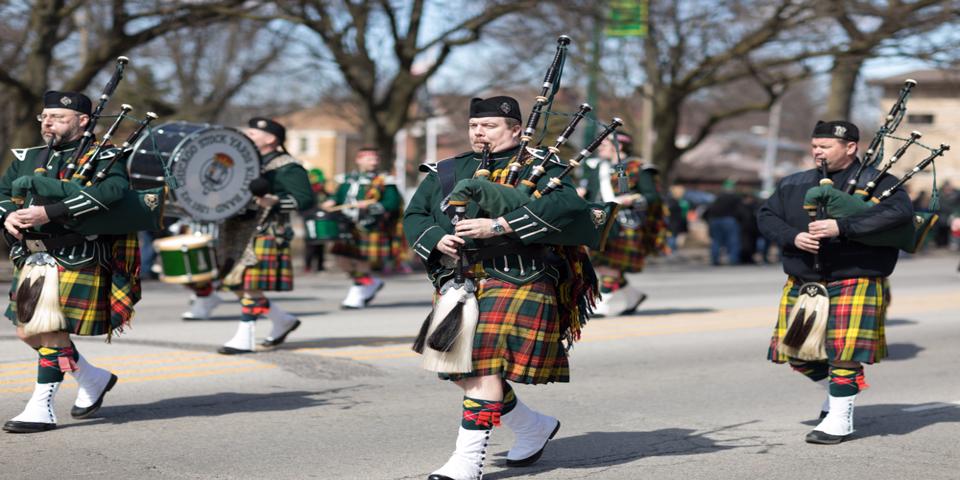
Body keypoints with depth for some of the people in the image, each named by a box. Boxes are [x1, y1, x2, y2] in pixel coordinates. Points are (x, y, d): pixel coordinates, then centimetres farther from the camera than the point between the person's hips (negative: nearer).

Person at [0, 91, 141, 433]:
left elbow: (114, 189, -24)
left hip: (76, 260, -7)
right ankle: (93, 379, 29)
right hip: (32, 259, 7)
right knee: (28, 332, 11)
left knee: (52, 331, -10)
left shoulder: (102, 157, -4)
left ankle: (41, 409, -2)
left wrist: (49, 212, -28)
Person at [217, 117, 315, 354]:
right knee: (236, 283, 10)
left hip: (267, 234, -9)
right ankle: (283, 320, 22)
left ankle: (243, 340, 1)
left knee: (251, 286, -7)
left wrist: (274, 202, -26)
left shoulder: (287, 167, -8)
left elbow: (307, 199, -14)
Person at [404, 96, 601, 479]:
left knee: (485, 366, -15)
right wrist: (437, 239, -7)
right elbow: (414, 215, 17)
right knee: (461, 369, 8)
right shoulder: (447, 172, 18)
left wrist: (499, 226, -22)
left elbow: (568, 205, -17)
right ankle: (534, 426, 28)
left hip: (515, 280, -7)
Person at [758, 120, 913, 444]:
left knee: (844, 351, -11)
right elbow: (766, 216, 9)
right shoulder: (794, 185, 13)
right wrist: (793, 237, -13)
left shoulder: (877, 182, -2)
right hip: (802, 282, 5)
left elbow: (900, 211, -20)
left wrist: (841, 226, -27)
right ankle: (836, 391, 33)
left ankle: (840, 418, 3)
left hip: (855, 281, -5)